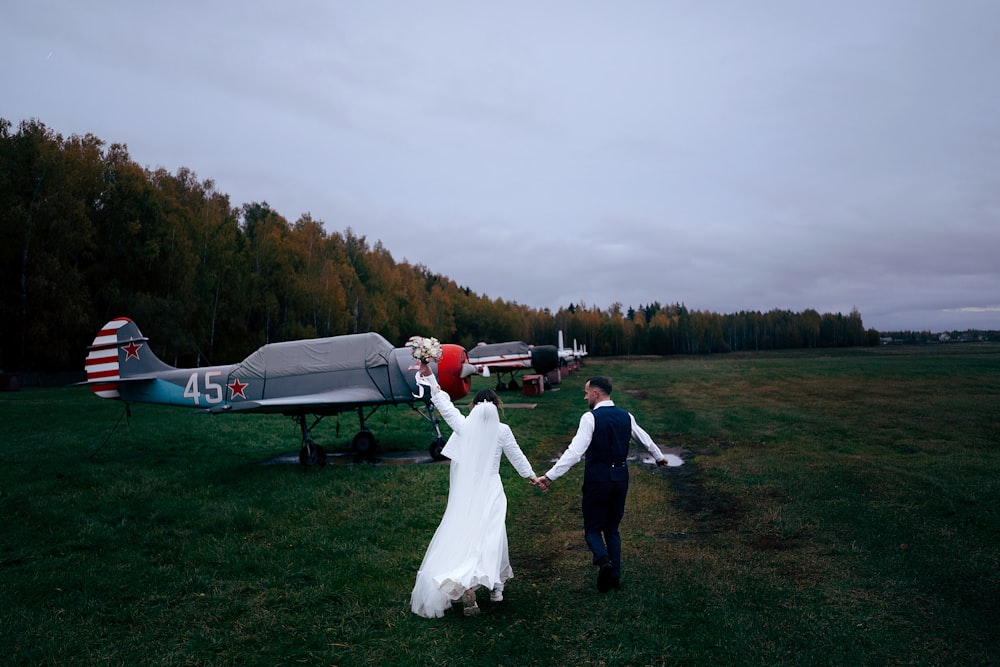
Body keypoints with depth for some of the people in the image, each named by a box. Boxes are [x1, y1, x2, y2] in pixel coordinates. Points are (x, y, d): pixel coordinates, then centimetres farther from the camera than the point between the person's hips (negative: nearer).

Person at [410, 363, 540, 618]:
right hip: (490, 493, 0)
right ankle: (495, 584, 20)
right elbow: (517, 456, 7)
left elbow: (444, 403, 6)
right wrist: (531, 477, 24)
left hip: (464, 495, 0)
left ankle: (466, 588, -9)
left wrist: (430, 376, 14)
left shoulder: (463, 425, -5)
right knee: (490, 537, 12)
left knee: (461, 535, 3)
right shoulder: (502, 431, -5)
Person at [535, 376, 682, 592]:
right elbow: (645, 438, 20)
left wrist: (549, 477, -23)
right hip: (621, 476, 5)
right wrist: (659, 457, 40)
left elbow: (575, 452, -23)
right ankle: (615, 575, 13)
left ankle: (603, 560, -18)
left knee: (593, 528, 8)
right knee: (612, 528, 18)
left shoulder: (590, 418, -14)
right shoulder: (626, 416, 5)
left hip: (597, 478, -5)